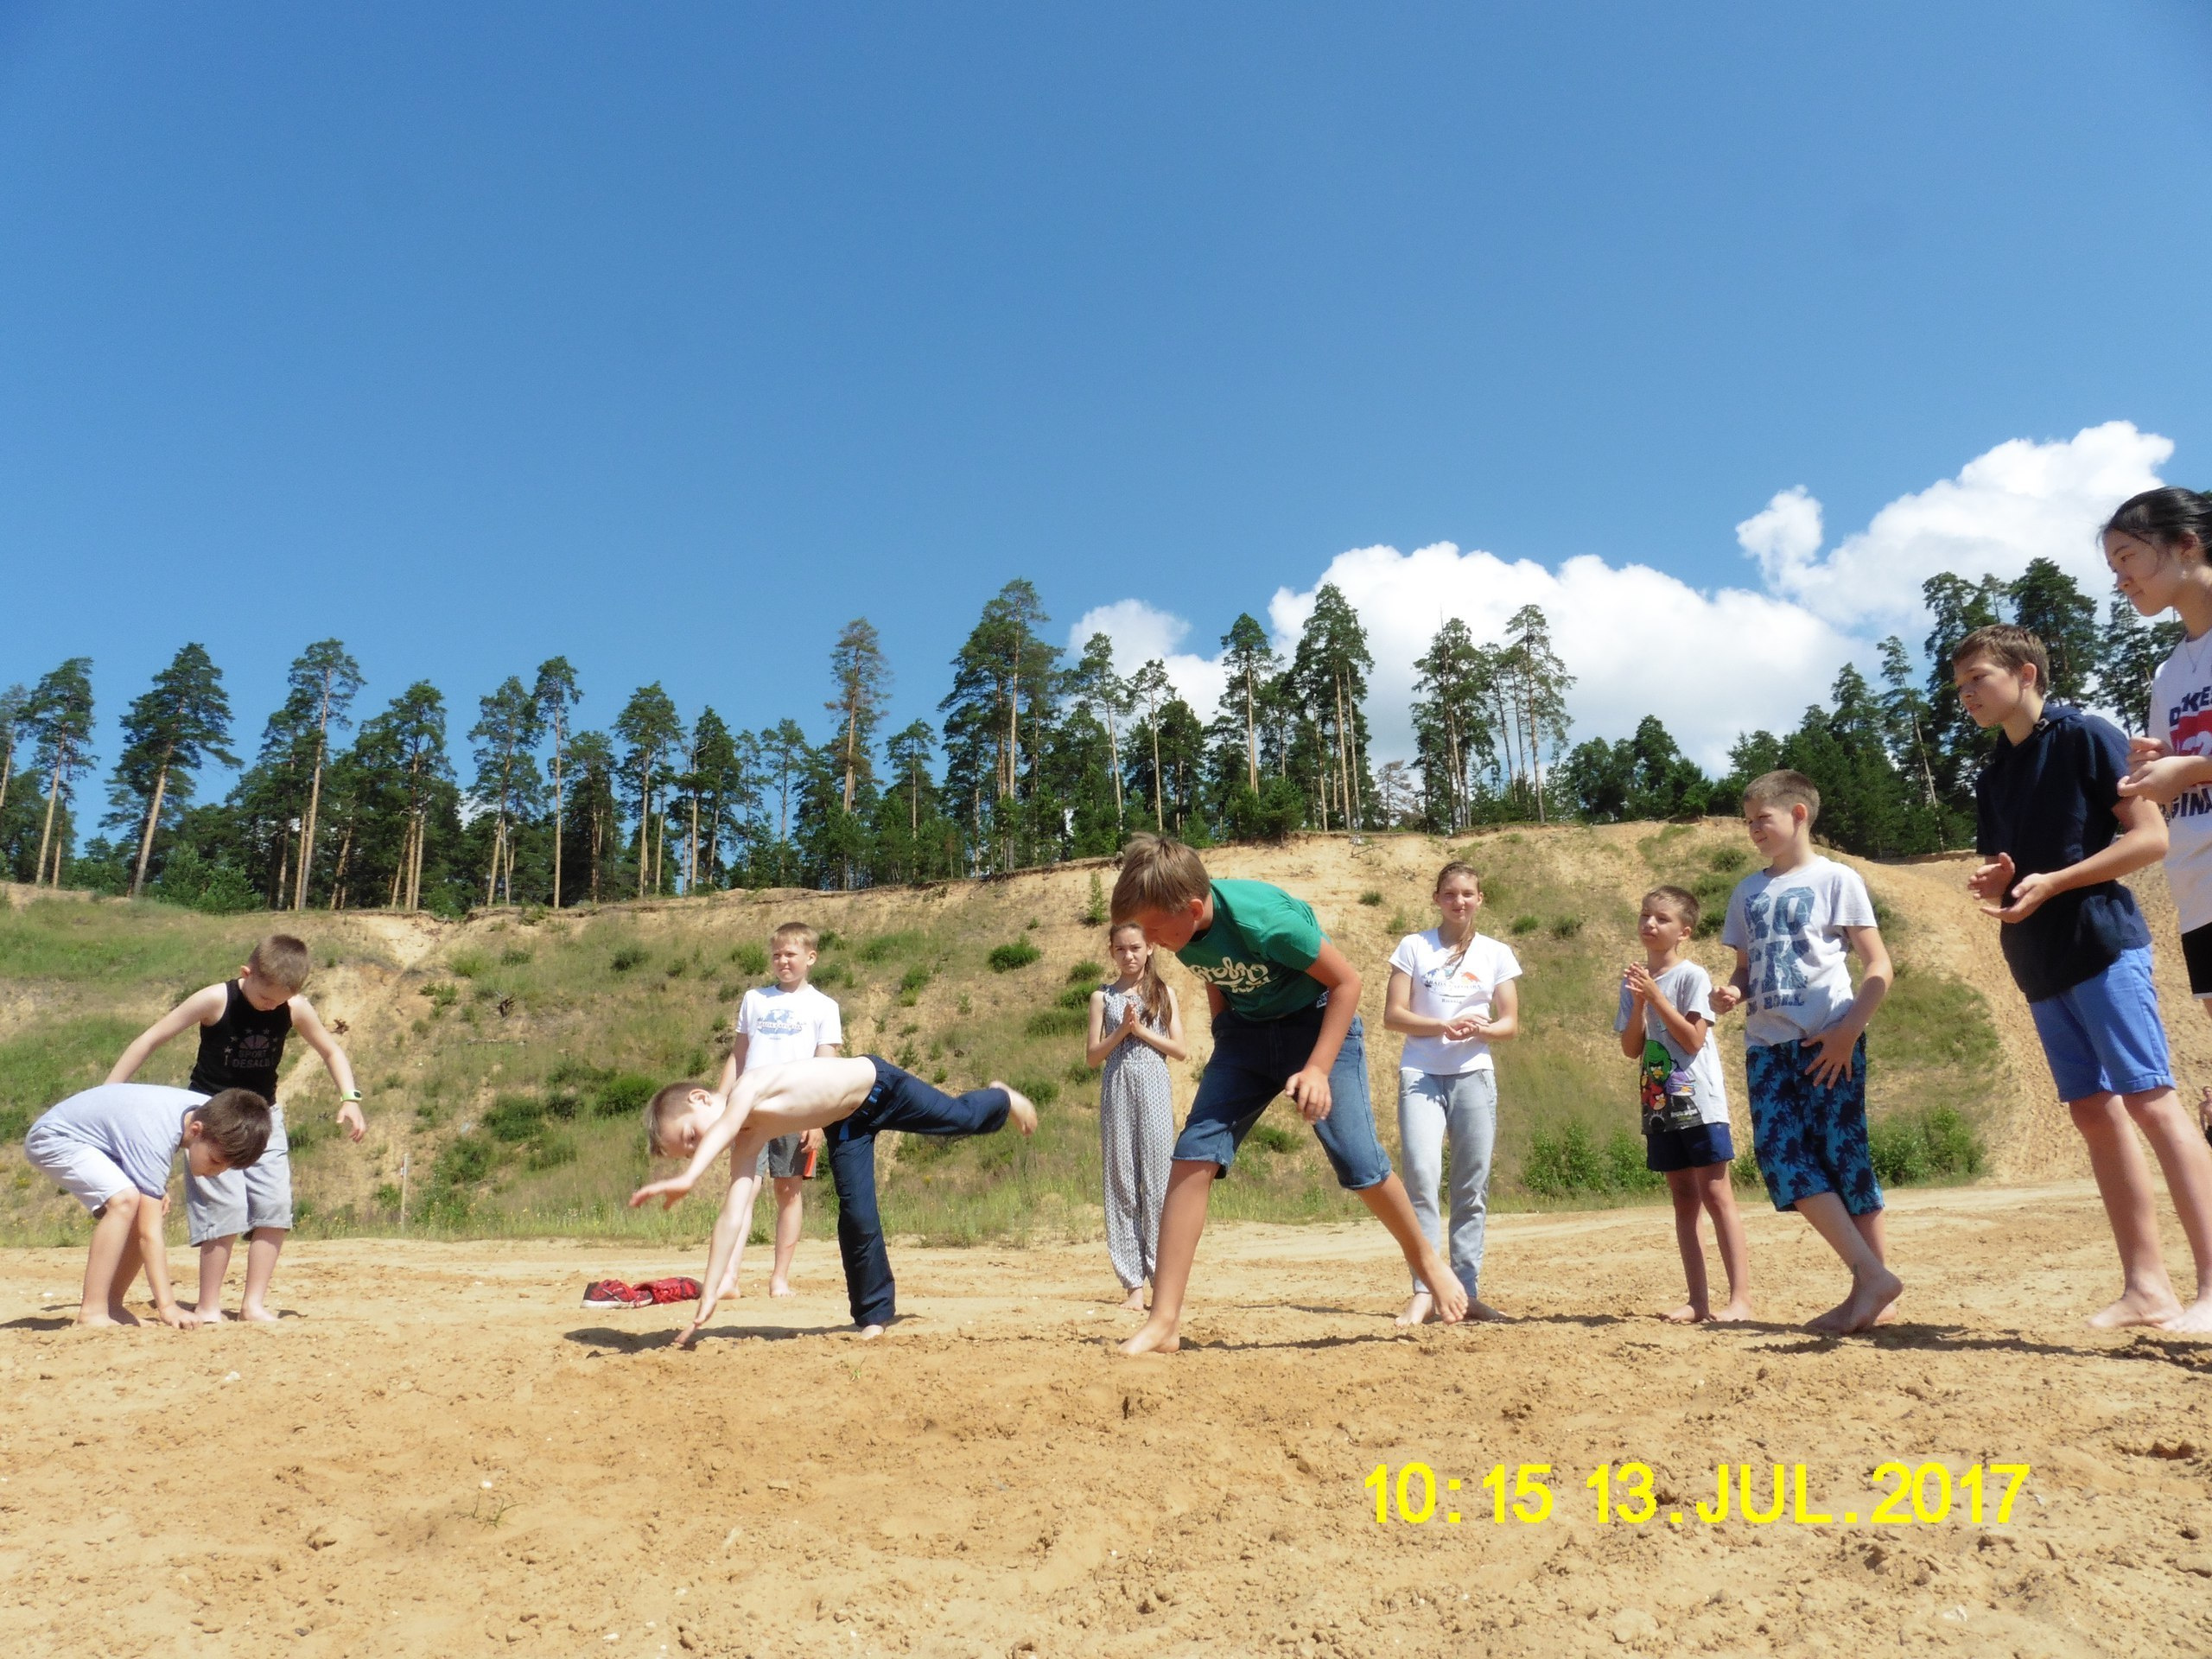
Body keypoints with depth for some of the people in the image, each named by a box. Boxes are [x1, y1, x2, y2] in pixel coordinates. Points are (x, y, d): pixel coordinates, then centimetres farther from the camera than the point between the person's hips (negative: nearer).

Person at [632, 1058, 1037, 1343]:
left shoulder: (750, 1087, -36)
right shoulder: (747, 1142, -18)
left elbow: (724, 1125, -58)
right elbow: (733, 1217, -21)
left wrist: (687, 1178, -74)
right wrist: (708, 1298, -25)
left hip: (877, 1084, -5)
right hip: (845, 1124, 5)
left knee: (964, 1118, 16)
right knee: (856, 1218, -4)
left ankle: (1004, 1099, 51)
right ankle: (874, 1315, 13)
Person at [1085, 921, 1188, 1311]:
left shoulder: (1164, 994, 9)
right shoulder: (1103, 997, 10)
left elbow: (1180, 1050, 4)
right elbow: (1091, 1056, 6)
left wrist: (1142, 1031, -6)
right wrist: (1121, 1031, -8)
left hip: (1154, 1089, -1)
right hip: (1117, 1090, 1)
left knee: (1157, 1181, -4)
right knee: (1121, 1181, 0)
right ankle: (1133, 1282, 4)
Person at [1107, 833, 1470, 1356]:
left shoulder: (1263, 919, -33)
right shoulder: (1180, 930, -13)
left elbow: (1347, 980, -21)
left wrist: (1318, 1068, -24)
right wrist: (1225, 1049, 9)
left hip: (1318, 1022, -5)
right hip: (1245, 1030, 5)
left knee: (1359, 1162, -8)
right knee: (1194, 1152, -11)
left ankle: (1427, 1259, 25)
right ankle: (1164, 1322, -9)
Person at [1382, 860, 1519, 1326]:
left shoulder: (1496, 954, 8)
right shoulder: (1414, 946, 4)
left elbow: (1510, 1022, 7)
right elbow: (1393, 1014, -1)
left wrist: (1480, 1030, -14)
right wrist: (1444, 1026, -15)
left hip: (1474, 1076, 2)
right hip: (1421, 1075, -2)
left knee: (1473, 1187, 4)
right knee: (1421, 1177, -14)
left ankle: (1467, 1290, 13)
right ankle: (1424, 1291, -9)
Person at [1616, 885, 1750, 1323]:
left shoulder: (1692, 976, -7)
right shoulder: (1634, 980, 9)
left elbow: (1693, 1039, -15)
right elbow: (1631, 1049, 3)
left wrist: (1656, 995, -18)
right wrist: (1639, 1003, -12)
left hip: (1699, 1104, -6)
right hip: (1660, 1107, 6)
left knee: (1716, 1195, -5)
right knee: (1684, 1201, 9)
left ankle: (1740, 1296, 0)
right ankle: (1698, 1300, 14)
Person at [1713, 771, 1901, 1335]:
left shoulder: (1835, 879, 1)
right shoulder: (1748, 891, 16)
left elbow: (1878, 966, -3)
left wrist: (1849, 1030, -15)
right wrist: (1731, 992, -1)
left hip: (1829, 1043, -5)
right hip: (1767, 1046, 5)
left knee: (1843, 1156, -4)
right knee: (1779, 1155, -6)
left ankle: (1871, 1281, 6)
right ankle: (1872, 1277, -2)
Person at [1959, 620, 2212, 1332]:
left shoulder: (2087, 737, -3)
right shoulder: (1992, 778, 17)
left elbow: (2150, 836, -9)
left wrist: (2052, 883, -17)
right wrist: (1992, 885, -2)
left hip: (2102, 945, -7)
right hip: (2040, 965, 7)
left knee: (2150, 1101, -11)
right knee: (2094, 1113, 6)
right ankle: (2146, 1286, 9)